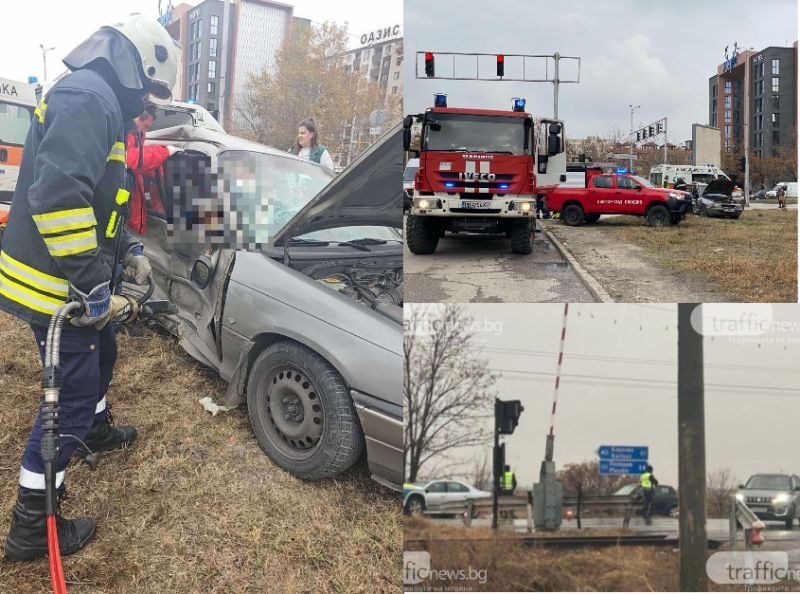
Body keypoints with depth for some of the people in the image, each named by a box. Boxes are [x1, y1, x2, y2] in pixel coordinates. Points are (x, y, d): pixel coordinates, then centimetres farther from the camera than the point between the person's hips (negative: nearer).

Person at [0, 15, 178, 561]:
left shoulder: (100, 104, 16)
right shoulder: (87, 99, -20)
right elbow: (58, 195, -34)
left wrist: (128, 252, 21)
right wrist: (93, 285, -28)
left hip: (71, 282, 11)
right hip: (54, 286, -11)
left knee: (101, 355, 30)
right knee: (72, 394, -2)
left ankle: (96, 431, 56)